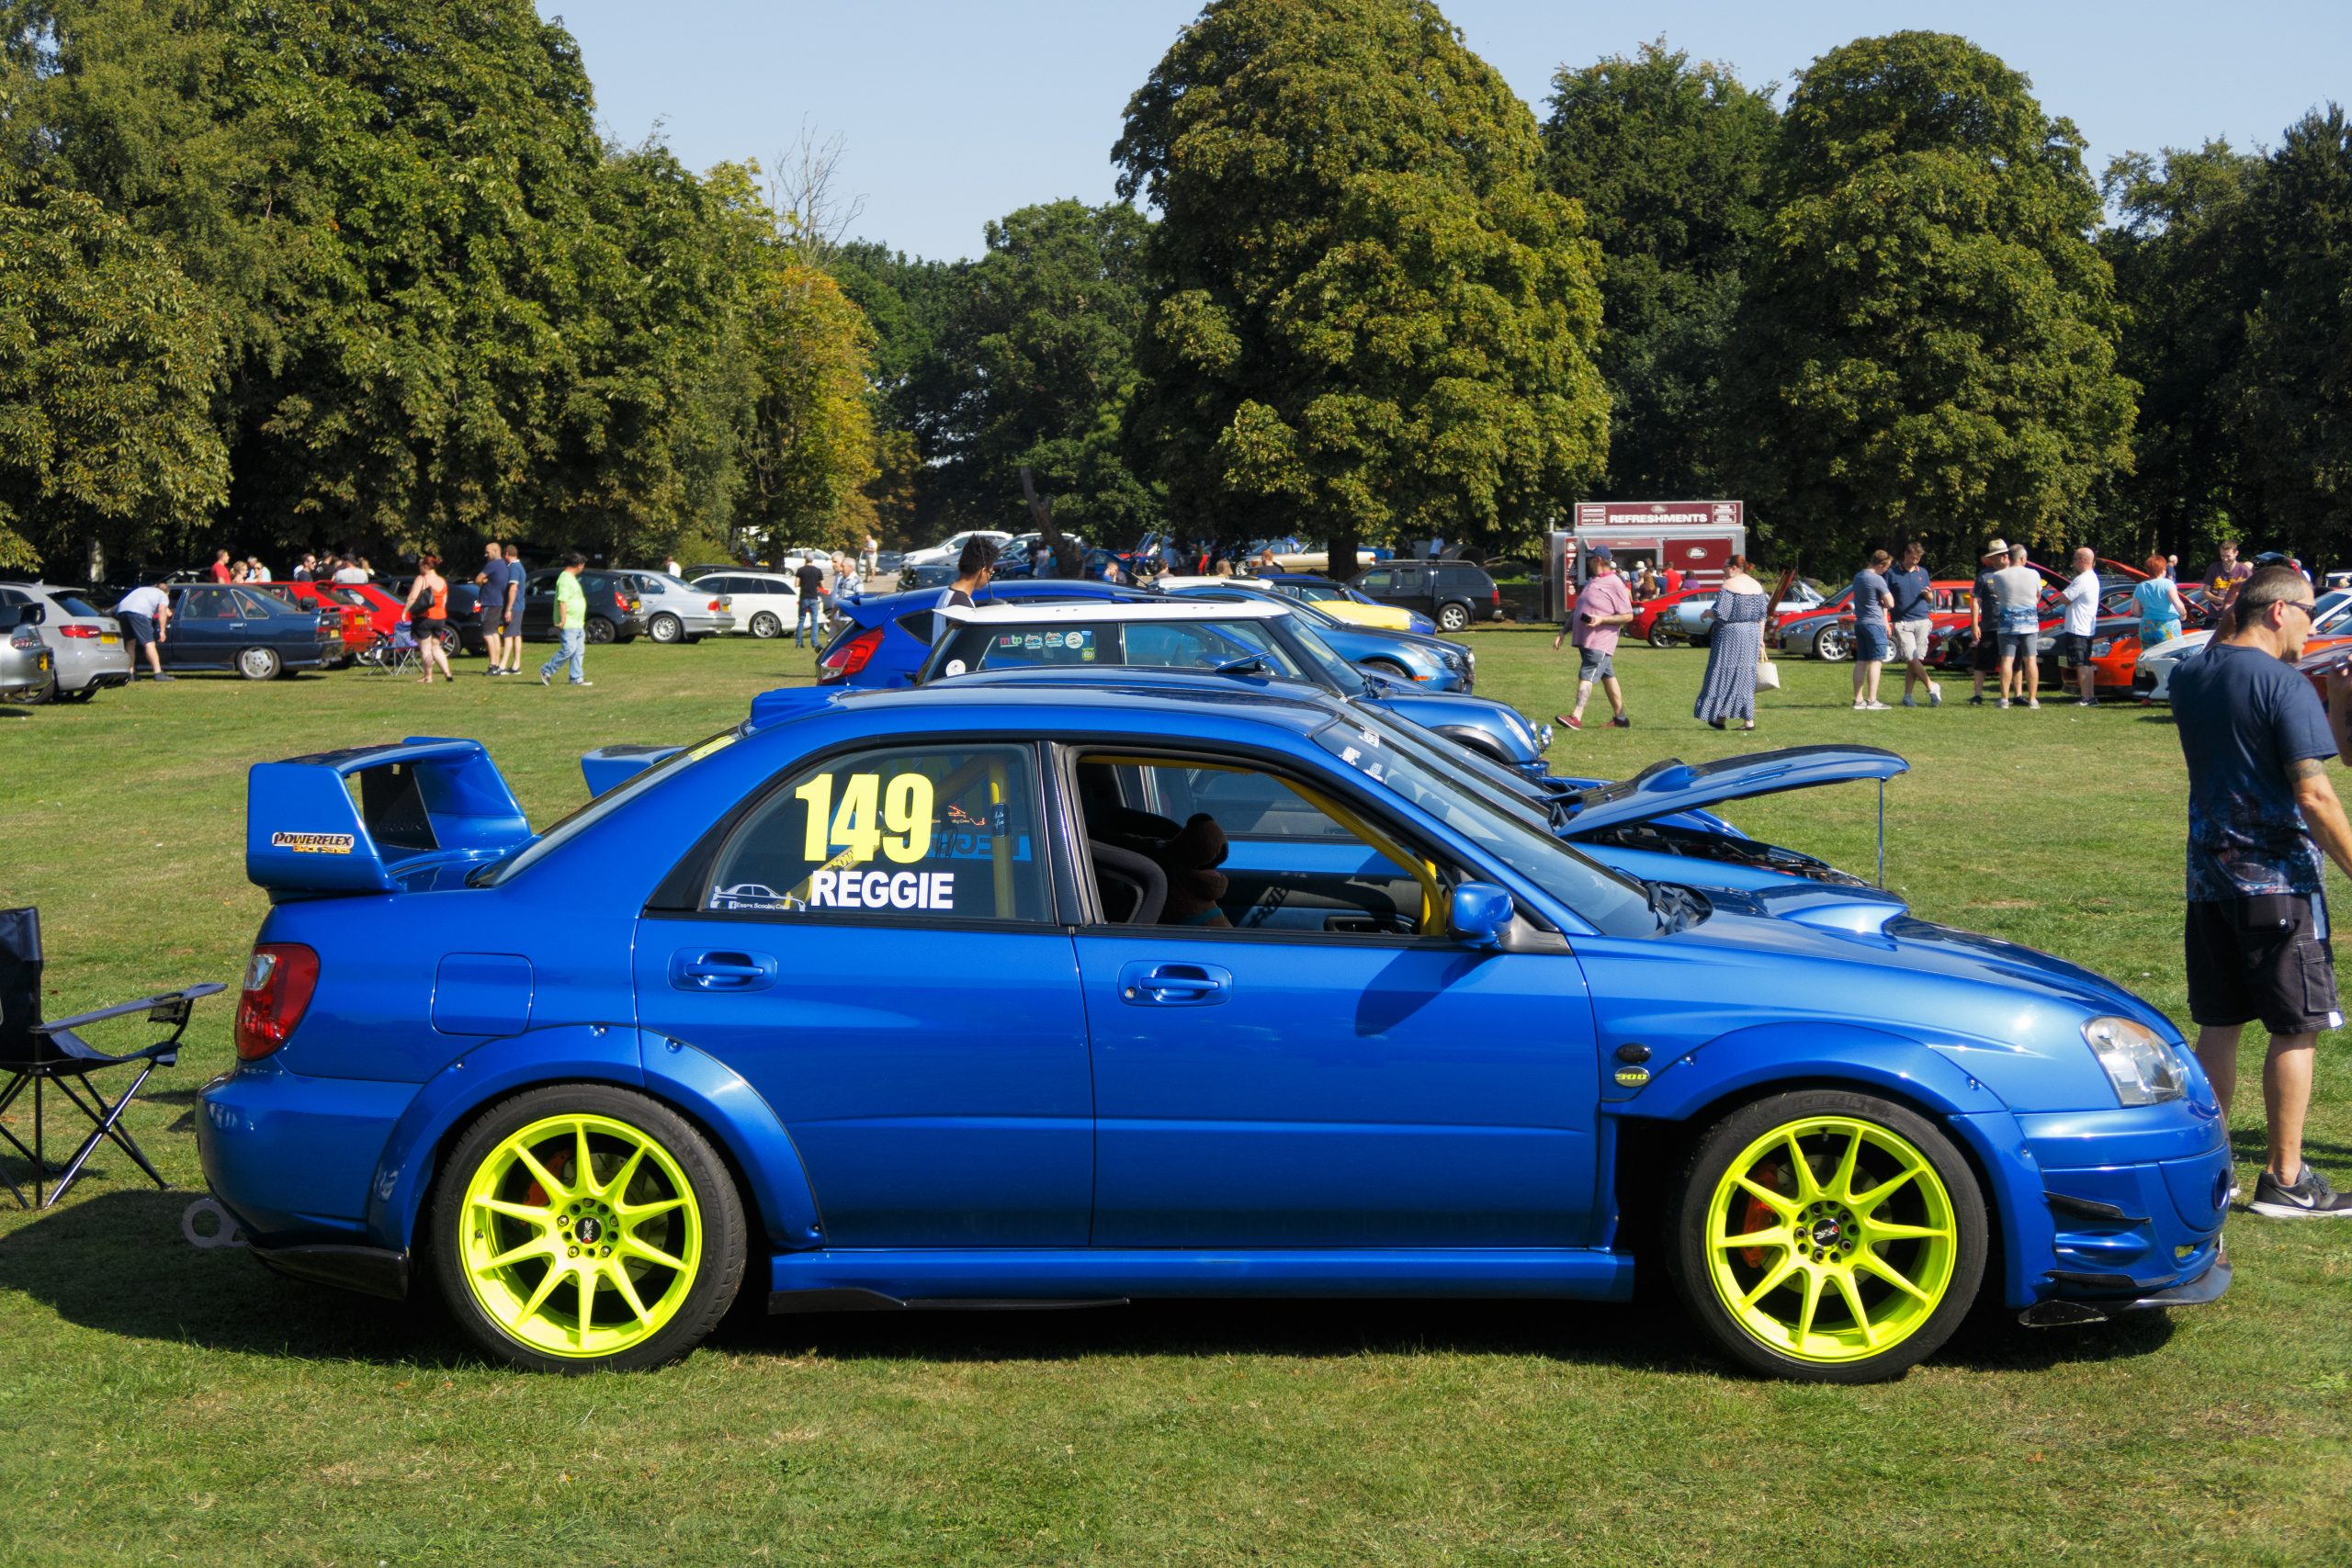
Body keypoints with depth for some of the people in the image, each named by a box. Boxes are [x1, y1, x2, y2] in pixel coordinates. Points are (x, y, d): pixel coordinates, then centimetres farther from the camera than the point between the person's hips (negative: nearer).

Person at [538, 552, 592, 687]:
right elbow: (562, 601, -23)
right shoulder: (565, 579, -16)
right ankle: (546, 670, 0)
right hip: (568, 625, -10)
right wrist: (563, 620, -26)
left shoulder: (571, 578, 18)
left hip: (577, 624, 10)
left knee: (579, 651, 7)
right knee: (568, 650, -11)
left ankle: (577, 678, 9)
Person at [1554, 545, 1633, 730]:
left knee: (1586, 675, -18)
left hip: (1600, 641, -9)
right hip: (1585, 639, 9)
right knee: (1608, 677, 12)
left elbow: (1628, 616, -13)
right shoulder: (1591, 582, 17)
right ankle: (1620, 718, 17)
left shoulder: (1615, 584, -11)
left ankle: (1576, 717, -27)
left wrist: (1601, 619, -23)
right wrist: (1562, 633, 18)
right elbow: (1579, 612, 23)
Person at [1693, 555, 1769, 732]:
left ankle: (1721, 717, 5)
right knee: (1746, 676, 9)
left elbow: (1721, 614, -18)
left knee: (1724, 674, 3)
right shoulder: (1757, 586, 10)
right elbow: (1762, 616, 11)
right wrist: (1760, 641, 15)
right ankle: (1749, 719, 5)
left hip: (1730, 633, -6)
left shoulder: (1729, 586, -12)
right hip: (1752, 634, 7)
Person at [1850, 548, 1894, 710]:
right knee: (1875, 662, -5)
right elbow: (1890, 604, -12)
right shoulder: (1877, 580, -16)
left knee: (1861, 662, 10)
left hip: (1859, 623, 8)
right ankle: (1872, 701, -9)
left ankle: (1858, 700, 10)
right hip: (1874, 623, -8)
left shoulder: (1858, 577, 11)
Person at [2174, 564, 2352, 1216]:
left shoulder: (2189, 677, 8)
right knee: (2295, 1030, 2)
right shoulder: (2285, 684, -14)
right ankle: (2284, 1180, 5)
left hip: (2209, 875, 7)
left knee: (2218, 1026, 12)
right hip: (2278, 878, -7)